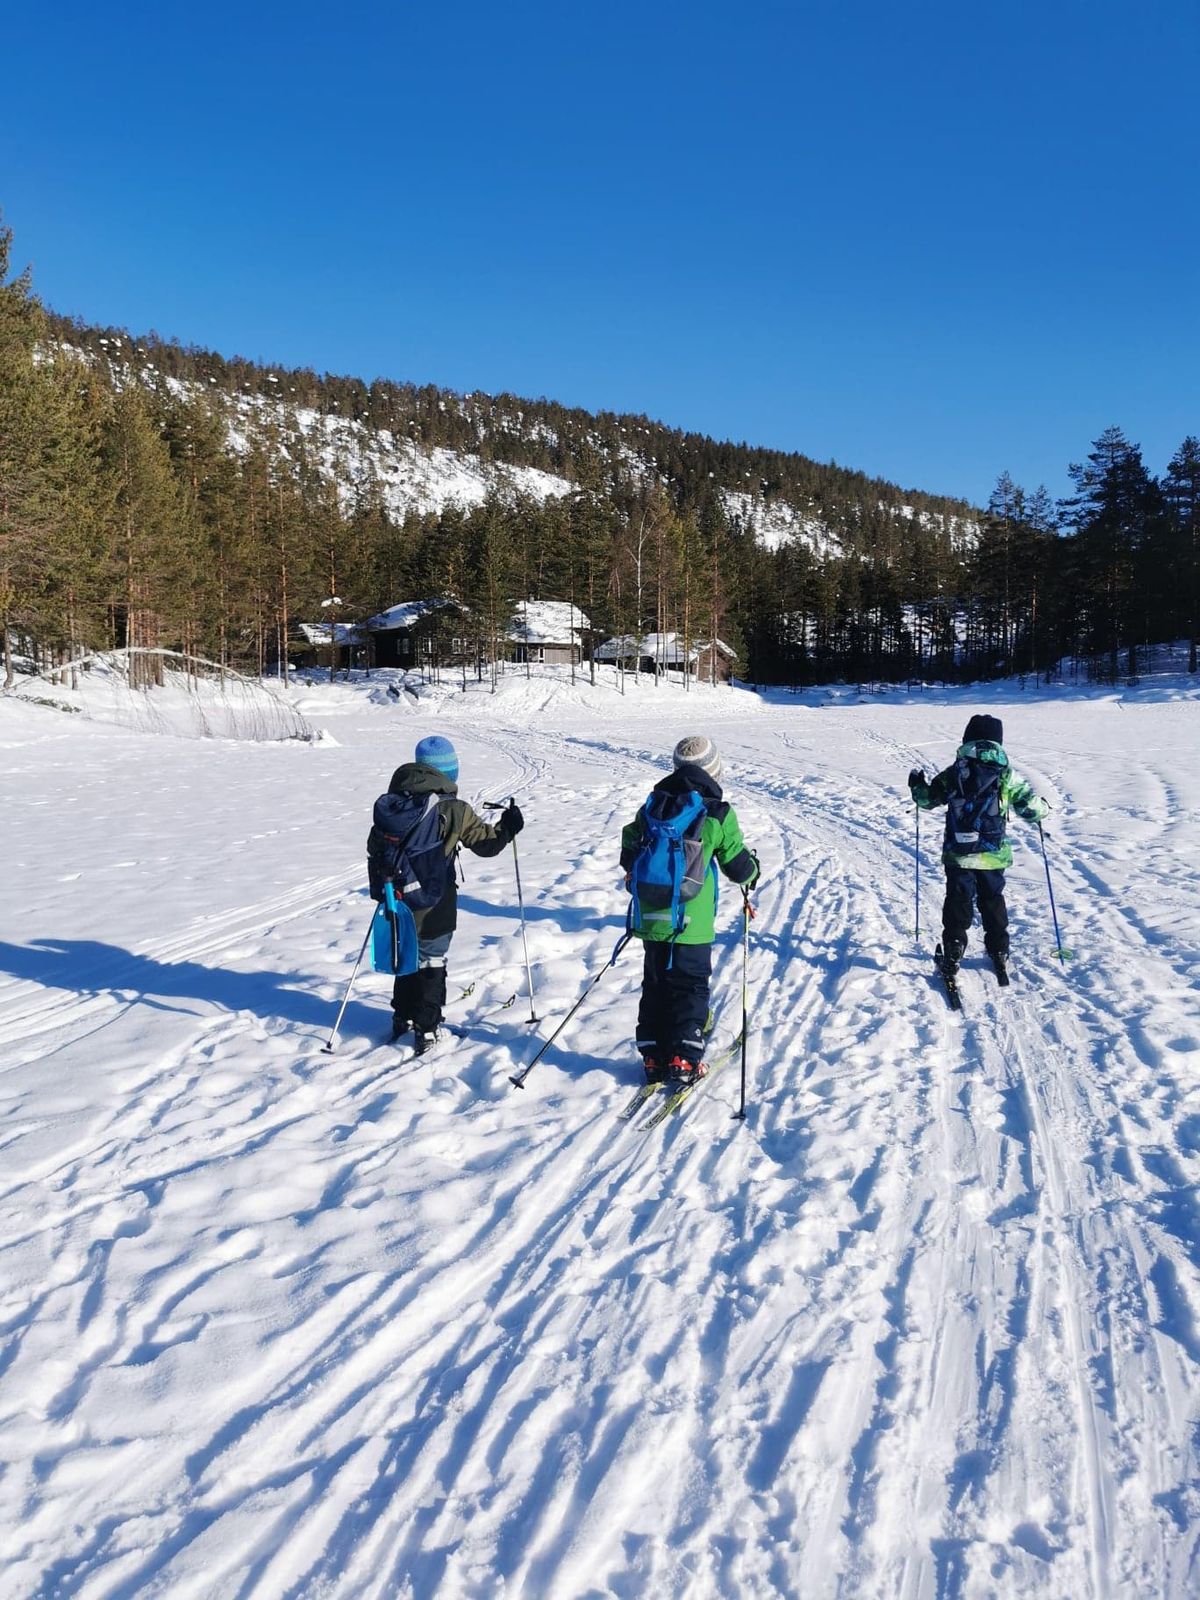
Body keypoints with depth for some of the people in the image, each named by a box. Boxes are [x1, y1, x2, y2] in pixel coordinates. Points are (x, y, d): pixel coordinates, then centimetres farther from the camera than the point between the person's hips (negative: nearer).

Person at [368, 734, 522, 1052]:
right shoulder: (455, 810, -15)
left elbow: (375, 846, 6)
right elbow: (485, 843, -8)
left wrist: (378, 887, 17)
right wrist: (508, 828, 6)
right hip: (435, 905, -4)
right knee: (432, 962, 9)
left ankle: (403, 1018, 32)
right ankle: (425, 1029, 9)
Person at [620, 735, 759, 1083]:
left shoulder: (651, 807, 6)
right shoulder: (717, 814, -7)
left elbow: (629, 855, 13)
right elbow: (738, 867, 0)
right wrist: (753, 870, 23)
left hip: (651, 919, 4)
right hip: (692, 924, -4)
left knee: (655, 986, 15)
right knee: (690, 988, 7)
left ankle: (653, 1055, 16)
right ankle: (684, 1057, 4)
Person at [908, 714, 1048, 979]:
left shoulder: (952, 774, -4)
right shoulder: (1006, 776, -5)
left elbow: (927, 799, 6)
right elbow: (1030, 808, -2)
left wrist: (916, 784, 27)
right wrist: (1043, 809, 22)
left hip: (958, 855, 0)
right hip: (994, 855, 0)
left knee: (957, 903, 10)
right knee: (993, 902, 18)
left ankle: (952, 957, 9)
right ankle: (999, 953, 27)